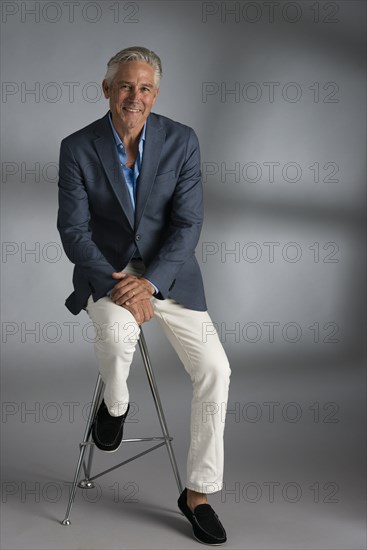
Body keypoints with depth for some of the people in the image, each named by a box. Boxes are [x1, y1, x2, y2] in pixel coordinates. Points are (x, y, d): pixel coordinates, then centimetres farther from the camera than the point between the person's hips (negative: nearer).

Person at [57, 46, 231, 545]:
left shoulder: (182, 141, -5)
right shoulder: (77, 148, -7)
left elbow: (188, 224, -8)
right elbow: (74, 231, -8)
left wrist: (149, 282, -22)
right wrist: (117, 287, -22)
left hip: (167, 272, 2)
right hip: (105, 272, -1)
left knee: (215, 369, -12)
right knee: (119, 332, -35)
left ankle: (198, 492, 5)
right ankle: (115, 404, 3)